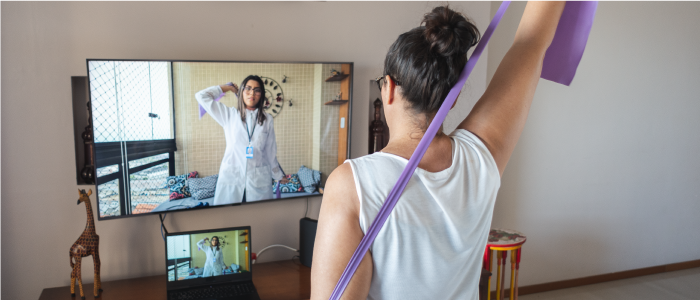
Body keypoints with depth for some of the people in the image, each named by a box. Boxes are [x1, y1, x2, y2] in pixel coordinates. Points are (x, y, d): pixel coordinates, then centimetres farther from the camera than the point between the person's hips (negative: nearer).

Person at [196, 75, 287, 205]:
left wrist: (278, 175, 20)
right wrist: (228, 87, 12)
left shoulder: (267, 119, 6)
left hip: (259, 180, 1)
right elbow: (201, 96, 3)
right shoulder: (229, 115, 5)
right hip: (231, 178, 0)